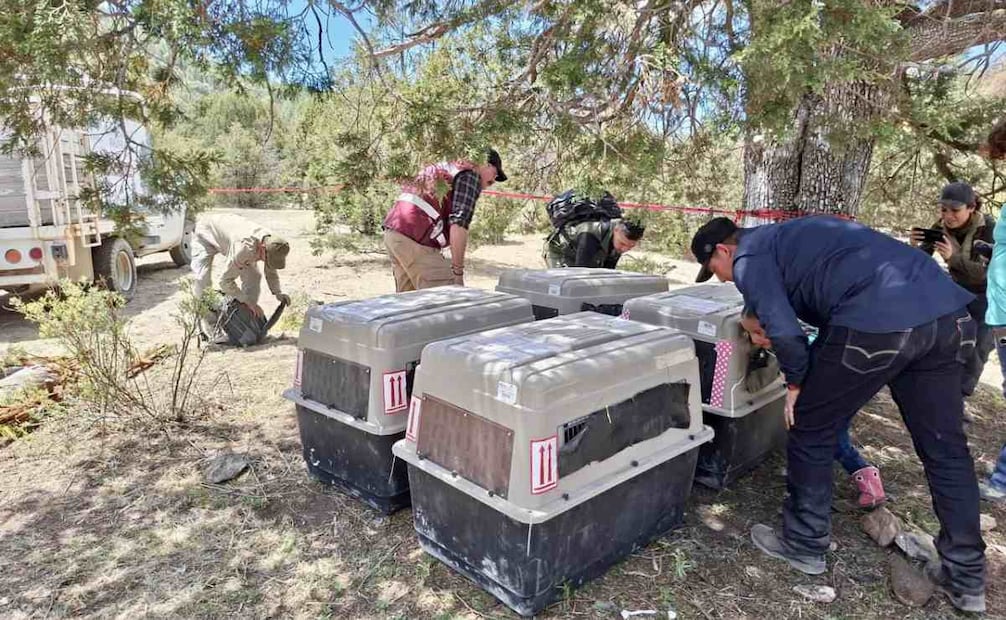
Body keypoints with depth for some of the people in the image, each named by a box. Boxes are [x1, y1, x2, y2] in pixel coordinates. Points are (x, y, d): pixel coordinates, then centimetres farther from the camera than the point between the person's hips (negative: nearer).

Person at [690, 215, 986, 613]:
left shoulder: (750, 257, 5)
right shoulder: (788, 235, 30)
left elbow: (784, 331, -8)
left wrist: (796, 383, 8)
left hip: (877, 322, -9)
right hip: (949, 312, 9)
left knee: (811, 430, 10)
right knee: (945, 448, 17)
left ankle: (804, 545, 24)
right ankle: (966, 578, 30)